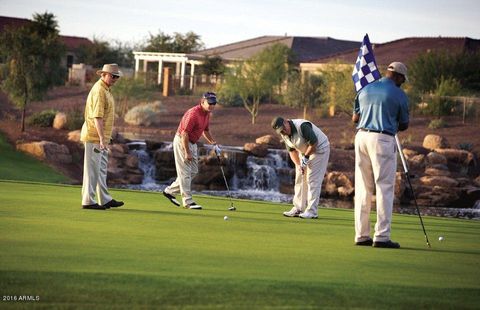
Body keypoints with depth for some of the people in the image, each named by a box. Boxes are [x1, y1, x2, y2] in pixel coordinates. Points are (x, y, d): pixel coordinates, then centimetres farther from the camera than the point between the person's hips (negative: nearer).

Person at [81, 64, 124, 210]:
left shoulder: (106, 89, 15)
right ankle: (88, 201, -2)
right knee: (92, 169, -6)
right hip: (94, 137, -10)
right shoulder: (99, 91, -18)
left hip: (101, 137, 10)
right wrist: (102, 138, -29)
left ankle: (105, 200, 22)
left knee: (102, 169, 15)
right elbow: (97, 117, -25)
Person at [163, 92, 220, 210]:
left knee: (193, 171, 11)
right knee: (185, 172, -6)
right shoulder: (193, 113, -24)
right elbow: (184, 133, -25)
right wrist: (187, 152, -24)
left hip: (192, 143, 10)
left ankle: (170, 191, 20)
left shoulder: (207, 114, 5)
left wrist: (214, 144, 12)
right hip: (182, 142, -10)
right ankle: (188, 201, -3)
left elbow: (205, 131, 22)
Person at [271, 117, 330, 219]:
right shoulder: (284, 134, -5)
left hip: (319, 148, -8)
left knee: (313, 180, -11)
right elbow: (292, 151, 2)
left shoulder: (302, 126, -30)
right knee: (300, 179, 7)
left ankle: (312, 211, -10)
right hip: (304, 152, 8)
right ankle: (298, 209, 13)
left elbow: (314, 143, -26)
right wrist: (298, 165, -12)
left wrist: (306, 157, -19)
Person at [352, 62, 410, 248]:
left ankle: (361, 235, 9)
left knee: (363, 189, 9)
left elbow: (355, 118, 14)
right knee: (385, 188, -2)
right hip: (383, 140, -5)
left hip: (362, 136, 5)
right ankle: (382, 236, -7)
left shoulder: (365, 90, 12)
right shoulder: (399, 95, -2)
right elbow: (404, 125, 6)